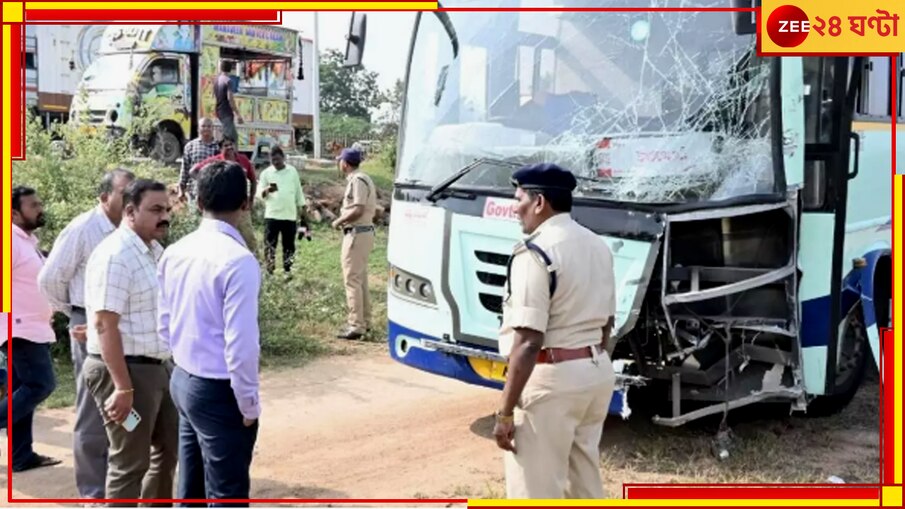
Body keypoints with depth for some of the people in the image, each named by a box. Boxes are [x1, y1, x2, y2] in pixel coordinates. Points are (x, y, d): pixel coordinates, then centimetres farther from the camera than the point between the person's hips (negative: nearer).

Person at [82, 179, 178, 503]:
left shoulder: (155, 250, 9)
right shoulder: (115, 255, -19)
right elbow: (104, 326, -24)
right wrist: (123, 388, -26)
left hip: (159, 367, 10)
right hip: (126, 371, -9)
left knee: (168, 448, 21)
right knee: (130, 462, 2)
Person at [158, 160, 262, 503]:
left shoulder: (175, 252, 3)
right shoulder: (238, 260, -22)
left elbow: (164, 326, 10)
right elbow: (240, 344, -23)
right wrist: (249, 403, -12)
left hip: (182, 380, 8)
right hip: (219, 391, -8)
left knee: (190, 485, 19)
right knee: (227, 493, 5)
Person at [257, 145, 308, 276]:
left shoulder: (292, 171, 6)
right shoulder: (266, 173, 0)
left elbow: (298, 191, 12)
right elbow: (260, 193, -3)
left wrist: (302, 209, 11)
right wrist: (267, 190, -26)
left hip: (290, 215, 2)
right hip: (272, 215, -2)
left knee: (289, 245, 8)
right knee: (269, 244, -6)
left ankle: (287, 270, 20)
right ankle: (269, 272, 0)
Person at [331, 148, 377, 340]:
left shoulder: (357, 180, -16)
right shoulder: (364, 178, 15)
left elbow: (358, 210, -24)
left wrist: (338, 221, -11)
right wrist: (344, 219, 14)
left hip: (356, 234, -11)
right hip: (365, 231, 11)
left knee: (352, 279, -9)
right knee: (361, 278, 17)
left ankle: (356, 326, -9)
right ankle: (364, 320, 25)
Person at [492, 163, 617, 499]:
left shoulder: (535, 253, -17)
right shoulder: (598, 246, 11)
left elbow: (528, 342, -22)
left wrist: (505, 412, -18)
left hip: (552, 377, -9)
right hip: (598, 372, 9)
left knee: (537, 489, 0)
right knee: (585, 479, 21)